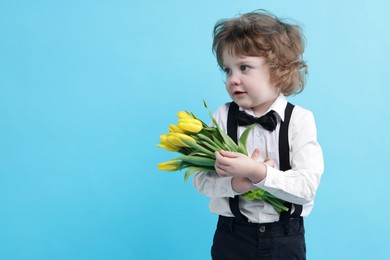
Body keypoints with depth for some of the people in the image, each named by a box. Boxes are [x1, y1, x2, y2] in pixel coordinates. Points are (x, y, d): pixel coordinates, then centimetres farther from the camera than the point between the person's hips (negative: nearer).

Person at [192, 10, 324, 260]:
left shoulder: (300, 119, -10)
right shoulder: (223, 116, -5)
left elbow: (307, 187, -17)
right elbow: (201, 178, -8)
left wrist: (258, 172, -29)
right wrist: (236, 183, -26)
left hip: (285, 238, -1)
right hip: (232, 236, 1)